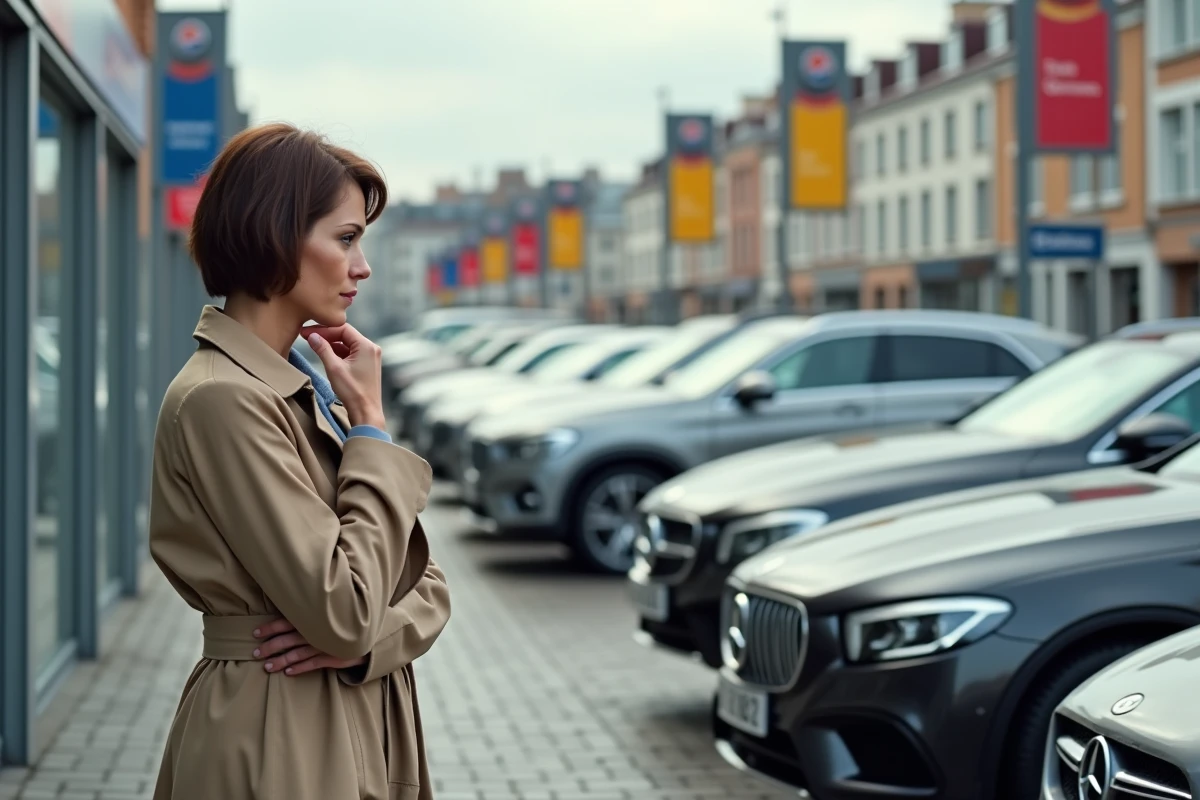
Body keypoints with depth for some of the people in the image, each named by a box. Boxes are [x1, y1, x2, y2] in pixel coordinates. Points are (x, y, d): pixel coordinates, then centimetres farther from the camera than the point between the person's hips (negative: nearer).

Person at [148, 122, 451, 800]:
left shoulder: (310, 387, 9)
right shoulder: (221, 400, -18)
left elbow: (427, 584, 8)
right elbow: (342, 610, -22)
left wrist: (369, 635, -13)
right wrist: (371, 423, -14)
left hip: (363, 735, 8)